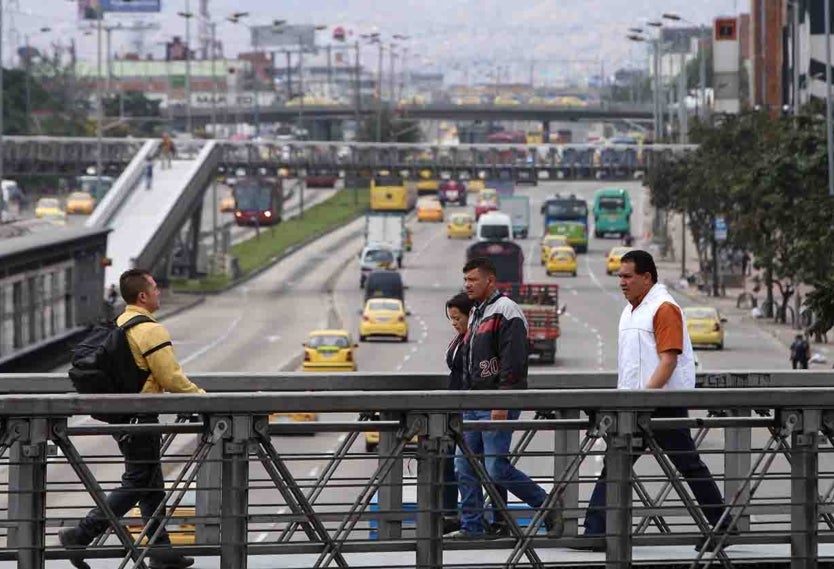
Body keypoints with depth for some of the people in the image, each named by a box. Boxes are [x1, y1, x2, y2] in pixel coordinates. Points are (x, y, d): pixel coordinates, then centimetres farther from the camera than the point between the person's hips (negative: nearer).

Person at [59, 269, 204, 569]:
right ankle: (81, 535, -4)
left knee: (152, 485, 14)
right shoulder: (151, 331, -18)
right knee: (137, 483, -2)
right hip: (140, 416, -9)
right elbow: (172, 379, -17)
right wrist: (201, 397, -4)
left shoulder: (118, 325, 11)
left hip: (119, 414, 9)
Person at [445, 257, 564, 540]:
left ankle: (549, 507, 1)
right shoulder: (475, 315, 21)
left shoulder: (505, 311, -9)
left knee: (496, 468, -12)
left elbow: (513, 361, -18)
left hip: (497, 405, -9)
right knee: (465, 467, 4)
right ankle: (472, 526, 8)